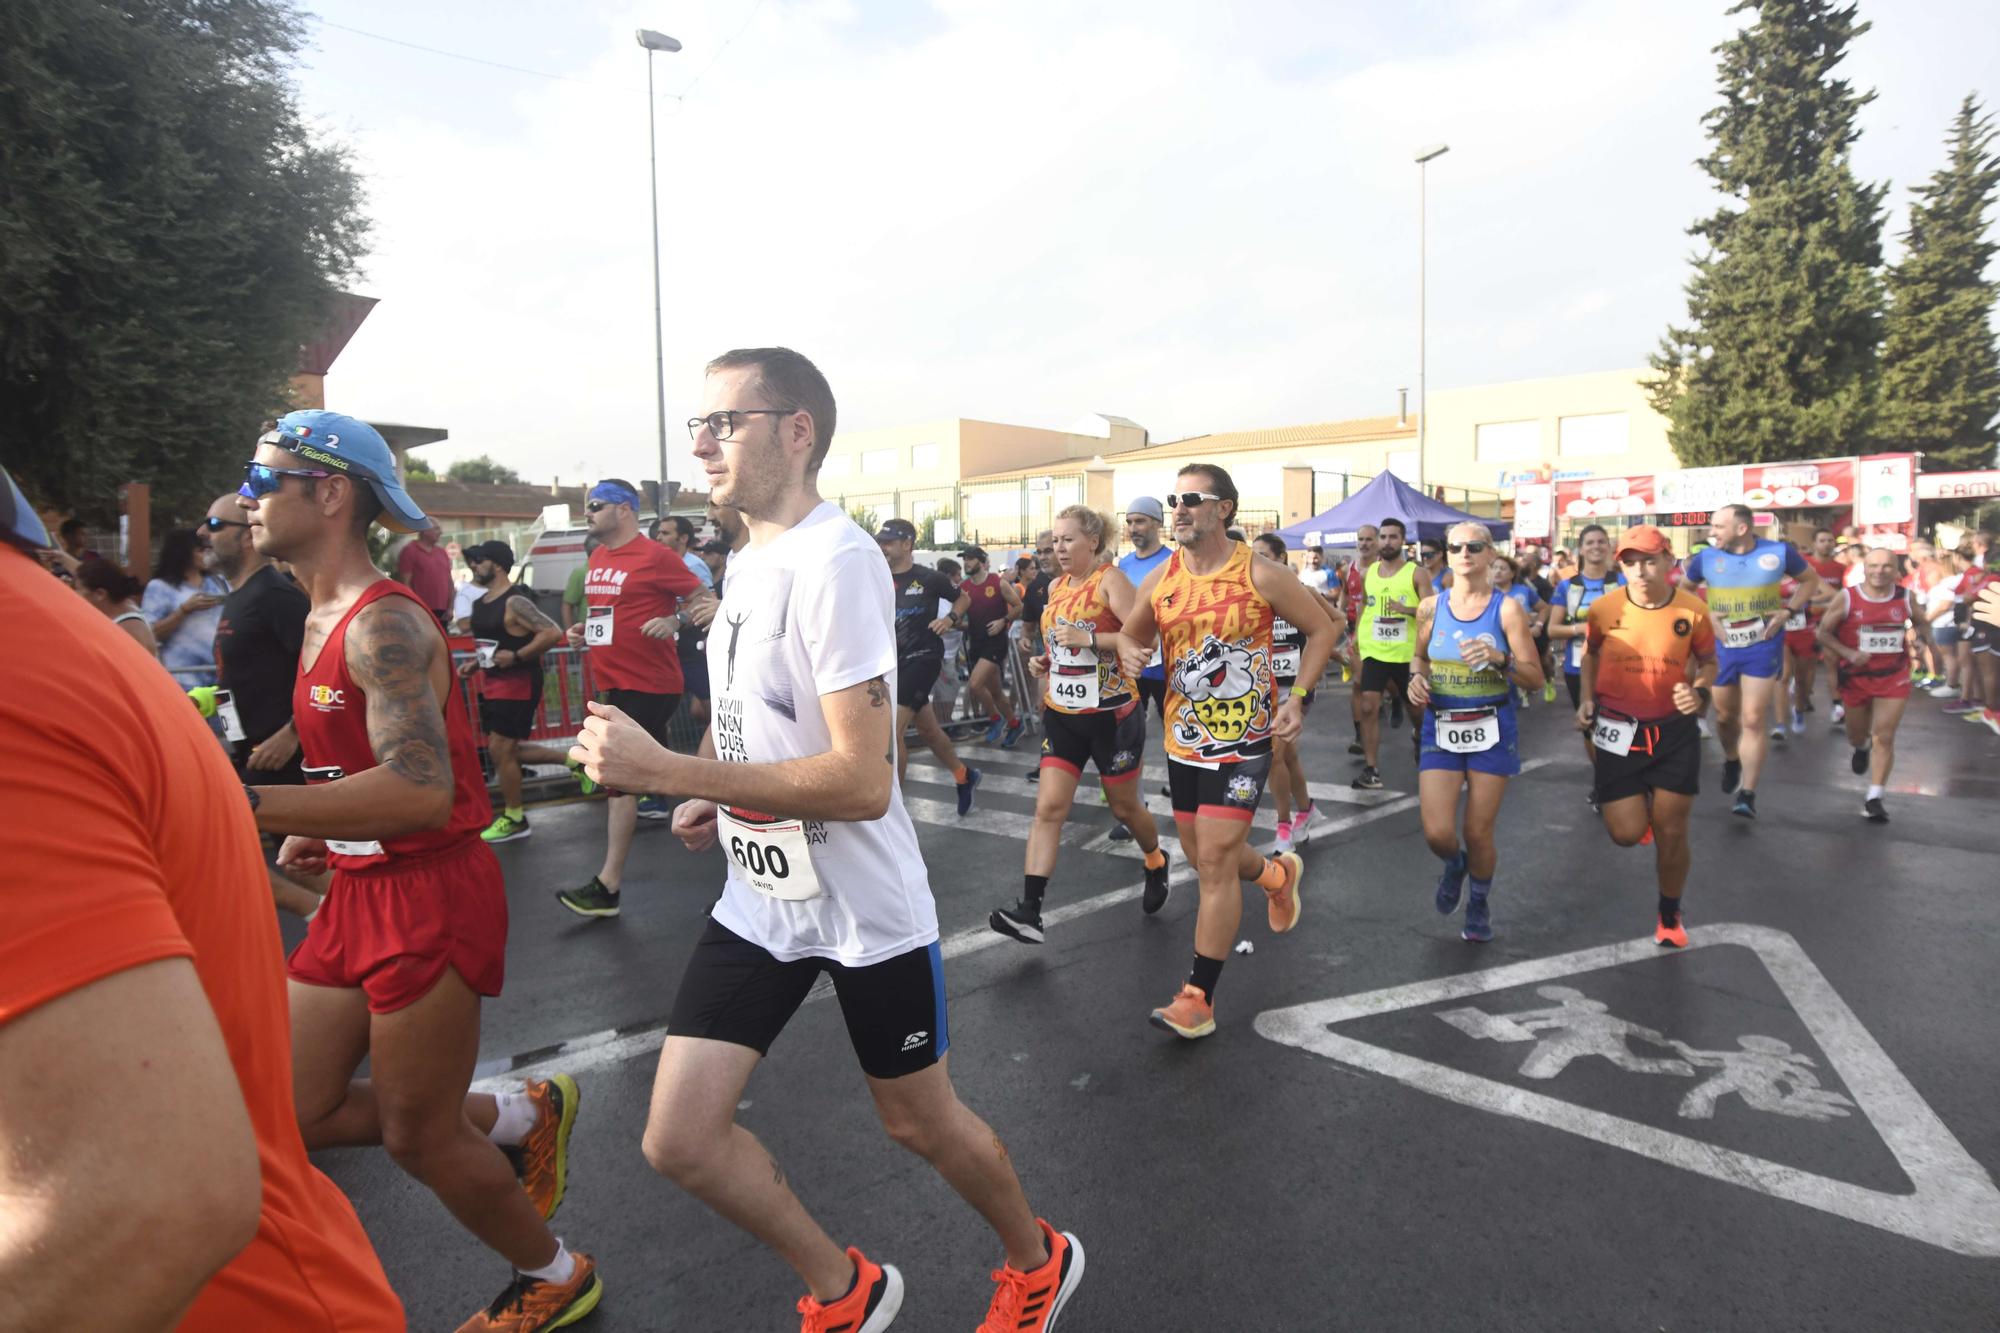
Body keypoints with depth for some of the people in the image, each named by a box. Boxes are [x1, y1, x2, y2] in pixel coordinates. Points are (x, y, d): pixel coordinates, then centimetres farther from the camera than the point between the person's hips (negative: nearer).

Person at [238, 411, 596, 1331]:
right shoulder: (322, 620, 12)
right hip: (359, 890, 9)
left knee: (419, 1137, 8)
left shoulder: (383, 625, -20)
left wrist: (248, 806, -39)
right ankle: (519, 1117, 31)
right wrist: (315, 830, 6)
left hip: (428, 893, -9)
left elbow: (421, 790, -33)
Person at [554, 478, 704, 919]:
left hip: (647, 686, -8)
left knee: (619, 778, -8)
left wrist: (675, 621, -24)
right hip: (610, 683, 8)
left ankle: (607, 885, -2)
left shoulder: (655, 556, -11)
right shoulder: (596, 558, 13)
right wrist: (584, 631, 10)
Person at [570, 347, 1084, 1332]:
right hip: (759, 896, 8)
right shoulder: (746, 559, 7)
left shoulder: (835, 562, -22)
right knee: (679, 1139, 4)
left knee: (919, 1121, 13)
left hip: (864, 908, -7)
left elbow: (862, 781, -28)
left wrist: (663, 770, -28)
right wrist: (715, 794, 5)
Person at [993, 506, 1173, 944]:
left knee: (1124, 806, 11)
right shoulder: (1056, 587, 9)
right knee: (1048, 807, -5)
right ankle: (1029, 911, -8)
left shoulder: (1110, 580, -12)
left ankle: (1156, 863, 42)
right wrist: (1043, 662, 5)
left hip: (1111, 713, -6)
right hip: (1062, 712, 6)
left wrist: (1089, 637, -28)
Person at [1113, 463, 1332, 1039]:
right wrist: (1128, 651, -10)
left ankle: (1198, 1000, 0)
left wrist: (1298, 695, -11)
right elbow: (1131, 634, 15)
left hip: (1242, 738, -5)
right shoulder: (1160, 580, 0)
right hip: (1183, 738, 6)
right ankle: (1277, 874, 50)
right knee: (1203, 856, 17)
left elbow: (1321, 629, 0)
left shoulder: (1261, 575, -12)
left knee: (1215, 860, -10)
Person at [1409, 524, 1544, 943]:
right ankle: (1454, 864, 32)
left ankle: (1479, 903, 34)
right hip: (1441, 730, 2)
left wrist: (1500, 660, -24)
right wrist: (1416, 679, -4)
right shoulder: (1431, 607, 1)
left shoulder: (1507, 608, -7)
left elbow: (1535, 679, -6)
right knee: (1437, 834, -7)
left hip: (1492, 731, -2)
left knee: (1478, 833, 4)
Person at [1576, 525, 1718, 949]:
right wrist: (1588, 699, -2)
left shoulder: (1693, 610, -10)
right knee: (1626, 834, -2)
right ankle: (1637, 805, 38)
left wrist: (1701, 692, -13)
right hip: (1618, 729, 0)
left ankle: (1670, 915, 31)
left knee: (1671, 833, 6)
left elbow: (1708, 662, 7)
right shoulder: (1604, 609, -9)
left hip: (1675, 730, 0)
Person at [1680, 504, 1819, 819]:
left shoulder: (1779, 552, -8)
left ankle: (1748, 794, -1)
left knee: (1754, 720, -6)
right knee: (1725, 715, 14)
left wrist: (1788, 611, -6)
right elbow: (1683, 589, 11)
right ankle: (1731, 760, 45)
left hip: (1763, 646, -2)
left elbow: (1810, 580, 9)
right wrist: (1705, 615, -5)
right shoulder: (1705, 557, -6)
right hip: (1720, 646, 2)